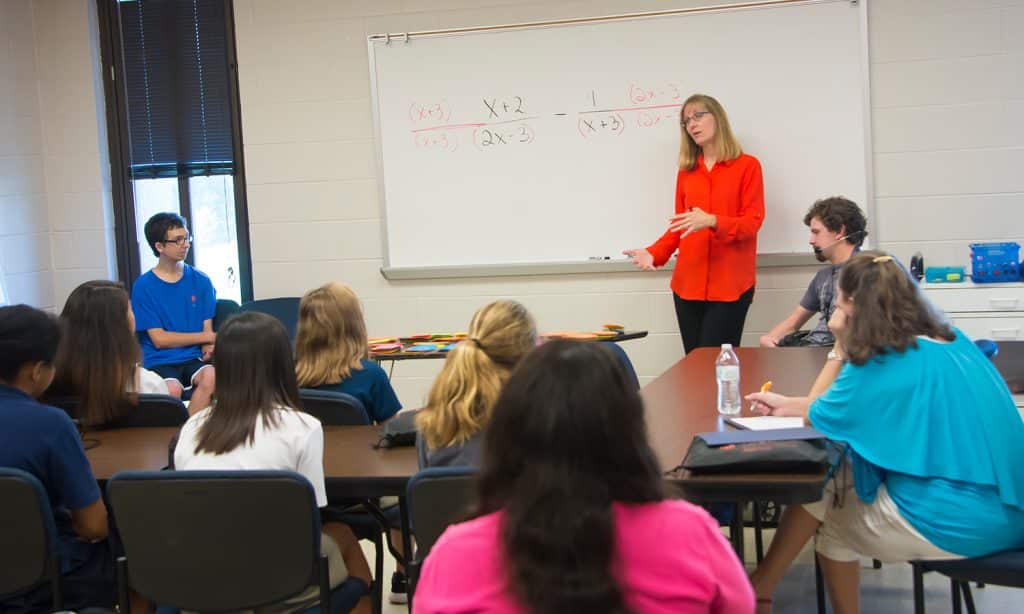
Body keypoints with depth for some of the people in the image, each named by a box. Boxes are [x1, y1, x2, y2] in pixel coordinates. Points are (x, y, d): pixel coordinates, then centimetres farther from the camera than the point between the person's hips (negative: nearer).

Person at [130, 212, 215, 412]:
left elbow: (207, 329, 8)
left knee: (211, 377, -32)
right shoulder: (144, 286, 0)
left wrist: (209, 348, -16)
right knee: (172, 389, -35)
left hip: (193, 358, 2)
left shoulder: (200, 281, 9)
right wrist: (208, 337, -4)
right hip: (159, 361, -2)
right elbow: (159, 339, -3)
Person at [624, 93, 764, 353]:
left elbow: (753, 221, -5)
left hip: (729, 285, -4)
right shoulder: (686, 172, 12)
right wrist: (654, 253, -2)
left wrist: (712, 221, -22)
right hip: (688, 283, 4)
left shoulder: (747, 166, 1)